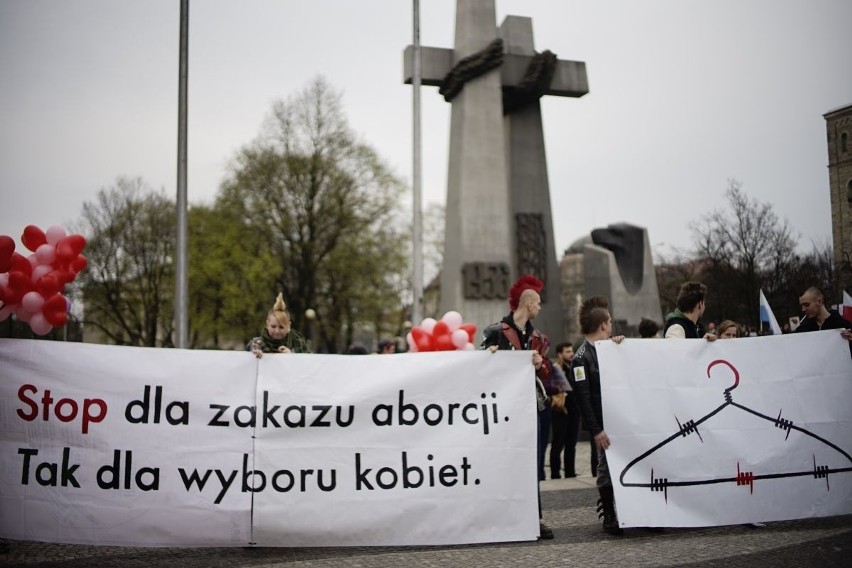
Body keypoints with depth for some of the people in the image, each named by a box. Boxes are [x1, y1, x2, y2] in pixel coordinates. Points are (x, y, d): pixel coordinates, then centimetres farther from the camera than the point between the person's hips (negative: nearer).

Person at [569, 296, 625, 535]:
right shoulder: (582, 357, -8)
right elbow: (582, 397, -13)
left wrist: (621, 345, 7)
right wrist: (595, 430, -18)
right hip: (605, 422, -7)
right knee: (607, 467, 0)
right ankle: (609, 517, 11)